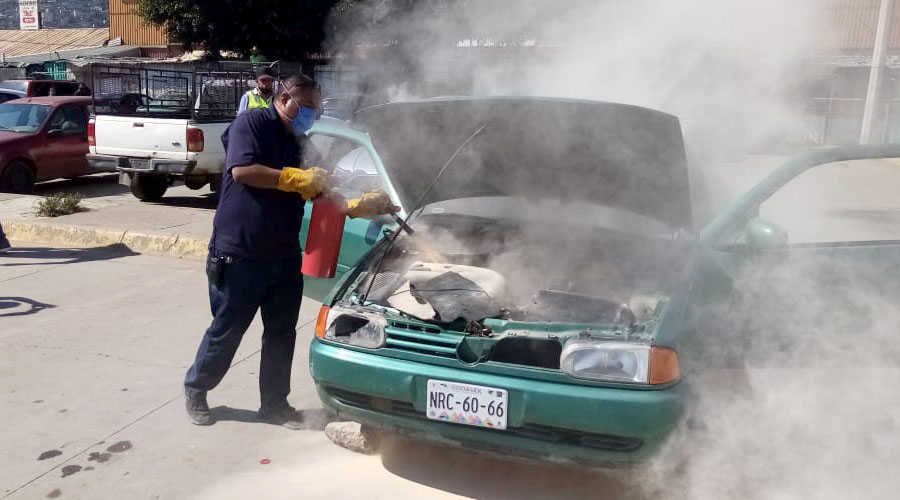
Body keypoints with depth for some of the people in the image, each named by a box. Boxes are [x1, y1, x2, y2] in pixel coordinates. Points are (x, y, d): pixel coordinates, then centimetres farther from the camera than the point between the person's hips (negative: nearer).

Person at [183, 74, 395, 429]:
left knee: (281, 335, 11)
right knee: (225, 332, 7)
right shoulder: (251, 123, -6)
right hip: (238, 254, -7)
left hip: (284, 257, 7)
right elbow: (243, 171, -22)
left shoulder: (299, 145, 15)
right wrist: (298, 178, -21)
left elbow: (319, 197, 15)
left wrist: (360, 206, 2)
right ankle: (195, 389, 31)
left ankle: (274, 404, 25)